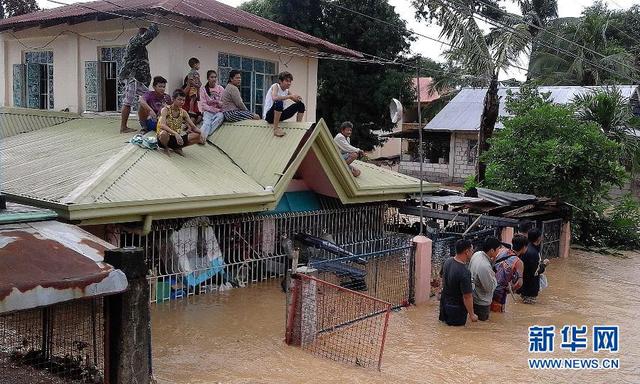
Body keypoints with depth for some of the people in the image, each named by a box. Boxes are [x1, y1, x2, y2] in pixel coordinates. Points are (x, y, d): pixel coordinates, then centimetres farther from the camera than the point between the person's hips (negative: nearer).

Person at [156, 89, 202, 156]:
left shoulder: (183, 112, 0)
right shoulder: (166, 110, -16)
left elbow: (193, 126, 2)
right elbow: (162, 125, -31)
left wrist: (200, 132, -19)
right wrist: (175, 133, -44)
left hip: (176, 138, 5)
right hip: (165, 137, -5)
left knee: (197, 136, -10)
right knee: (164, 133, -41)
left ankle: (178, 148, 8)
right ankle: (166, 148, -6)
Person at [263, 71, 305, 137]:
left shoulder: (287, 90, 7)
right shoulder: (275, 86, -13)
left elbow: (297, 101, 9)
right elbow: (274, 98, -35)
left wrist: (298, 98, -15)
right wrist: (290, 96, -31)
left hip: (279, 115, 8)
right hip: (269, 115, -8)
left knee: (300, 105, 4)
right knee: (279, 103, -39)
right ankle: (276, 129, -31)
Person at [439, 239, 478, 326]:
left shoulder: (447, 261, -8)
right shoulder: (464, 272, -32)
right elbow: (467, 296, -27)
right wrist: (472, 315, -15)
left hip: (444, 302, 7)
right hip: (456, 308, -7)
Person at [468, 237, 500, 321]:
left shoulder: (476, 254, -11)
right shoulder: (485, 266, -40)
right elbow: (490, 288, -28)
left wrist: (492, 261, -5)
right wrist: (494, 275, -12)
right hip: (481, 302, -8)